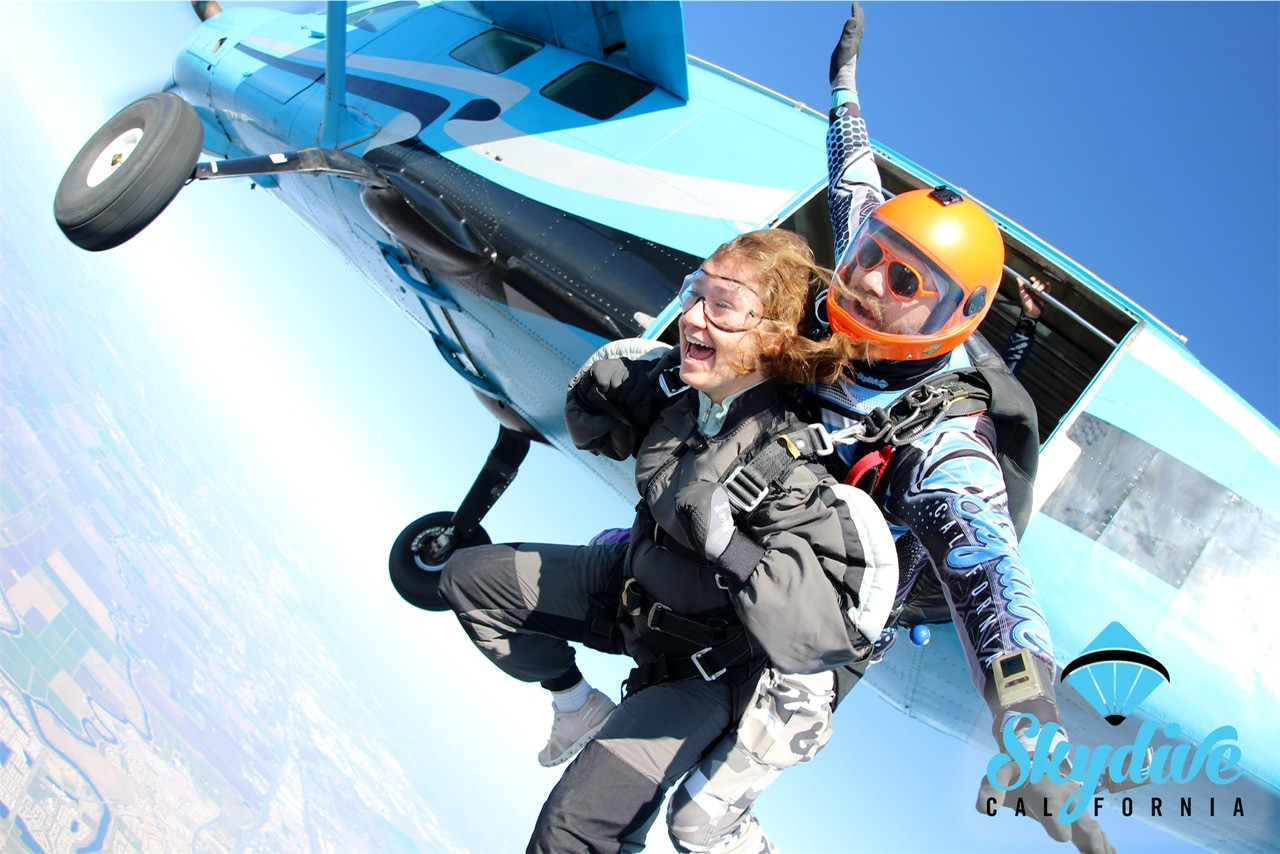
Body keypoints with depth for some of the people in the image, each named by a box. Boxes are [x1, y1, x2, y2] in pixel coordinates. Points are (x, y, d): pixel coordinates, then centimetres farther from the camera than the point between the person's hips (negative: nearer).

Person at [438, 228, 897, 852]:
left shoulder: (795, 468, -35)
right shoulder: (675, 385, -15)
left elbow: (839, 633, -39)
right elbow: (590, 419, 6)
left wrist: (729, 541, -45)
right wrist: (611, 380, -16)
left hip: (710, 662, -7)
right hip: (636, 584, 7)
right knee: (466, 578, 14)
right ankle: (578, 706, 25)